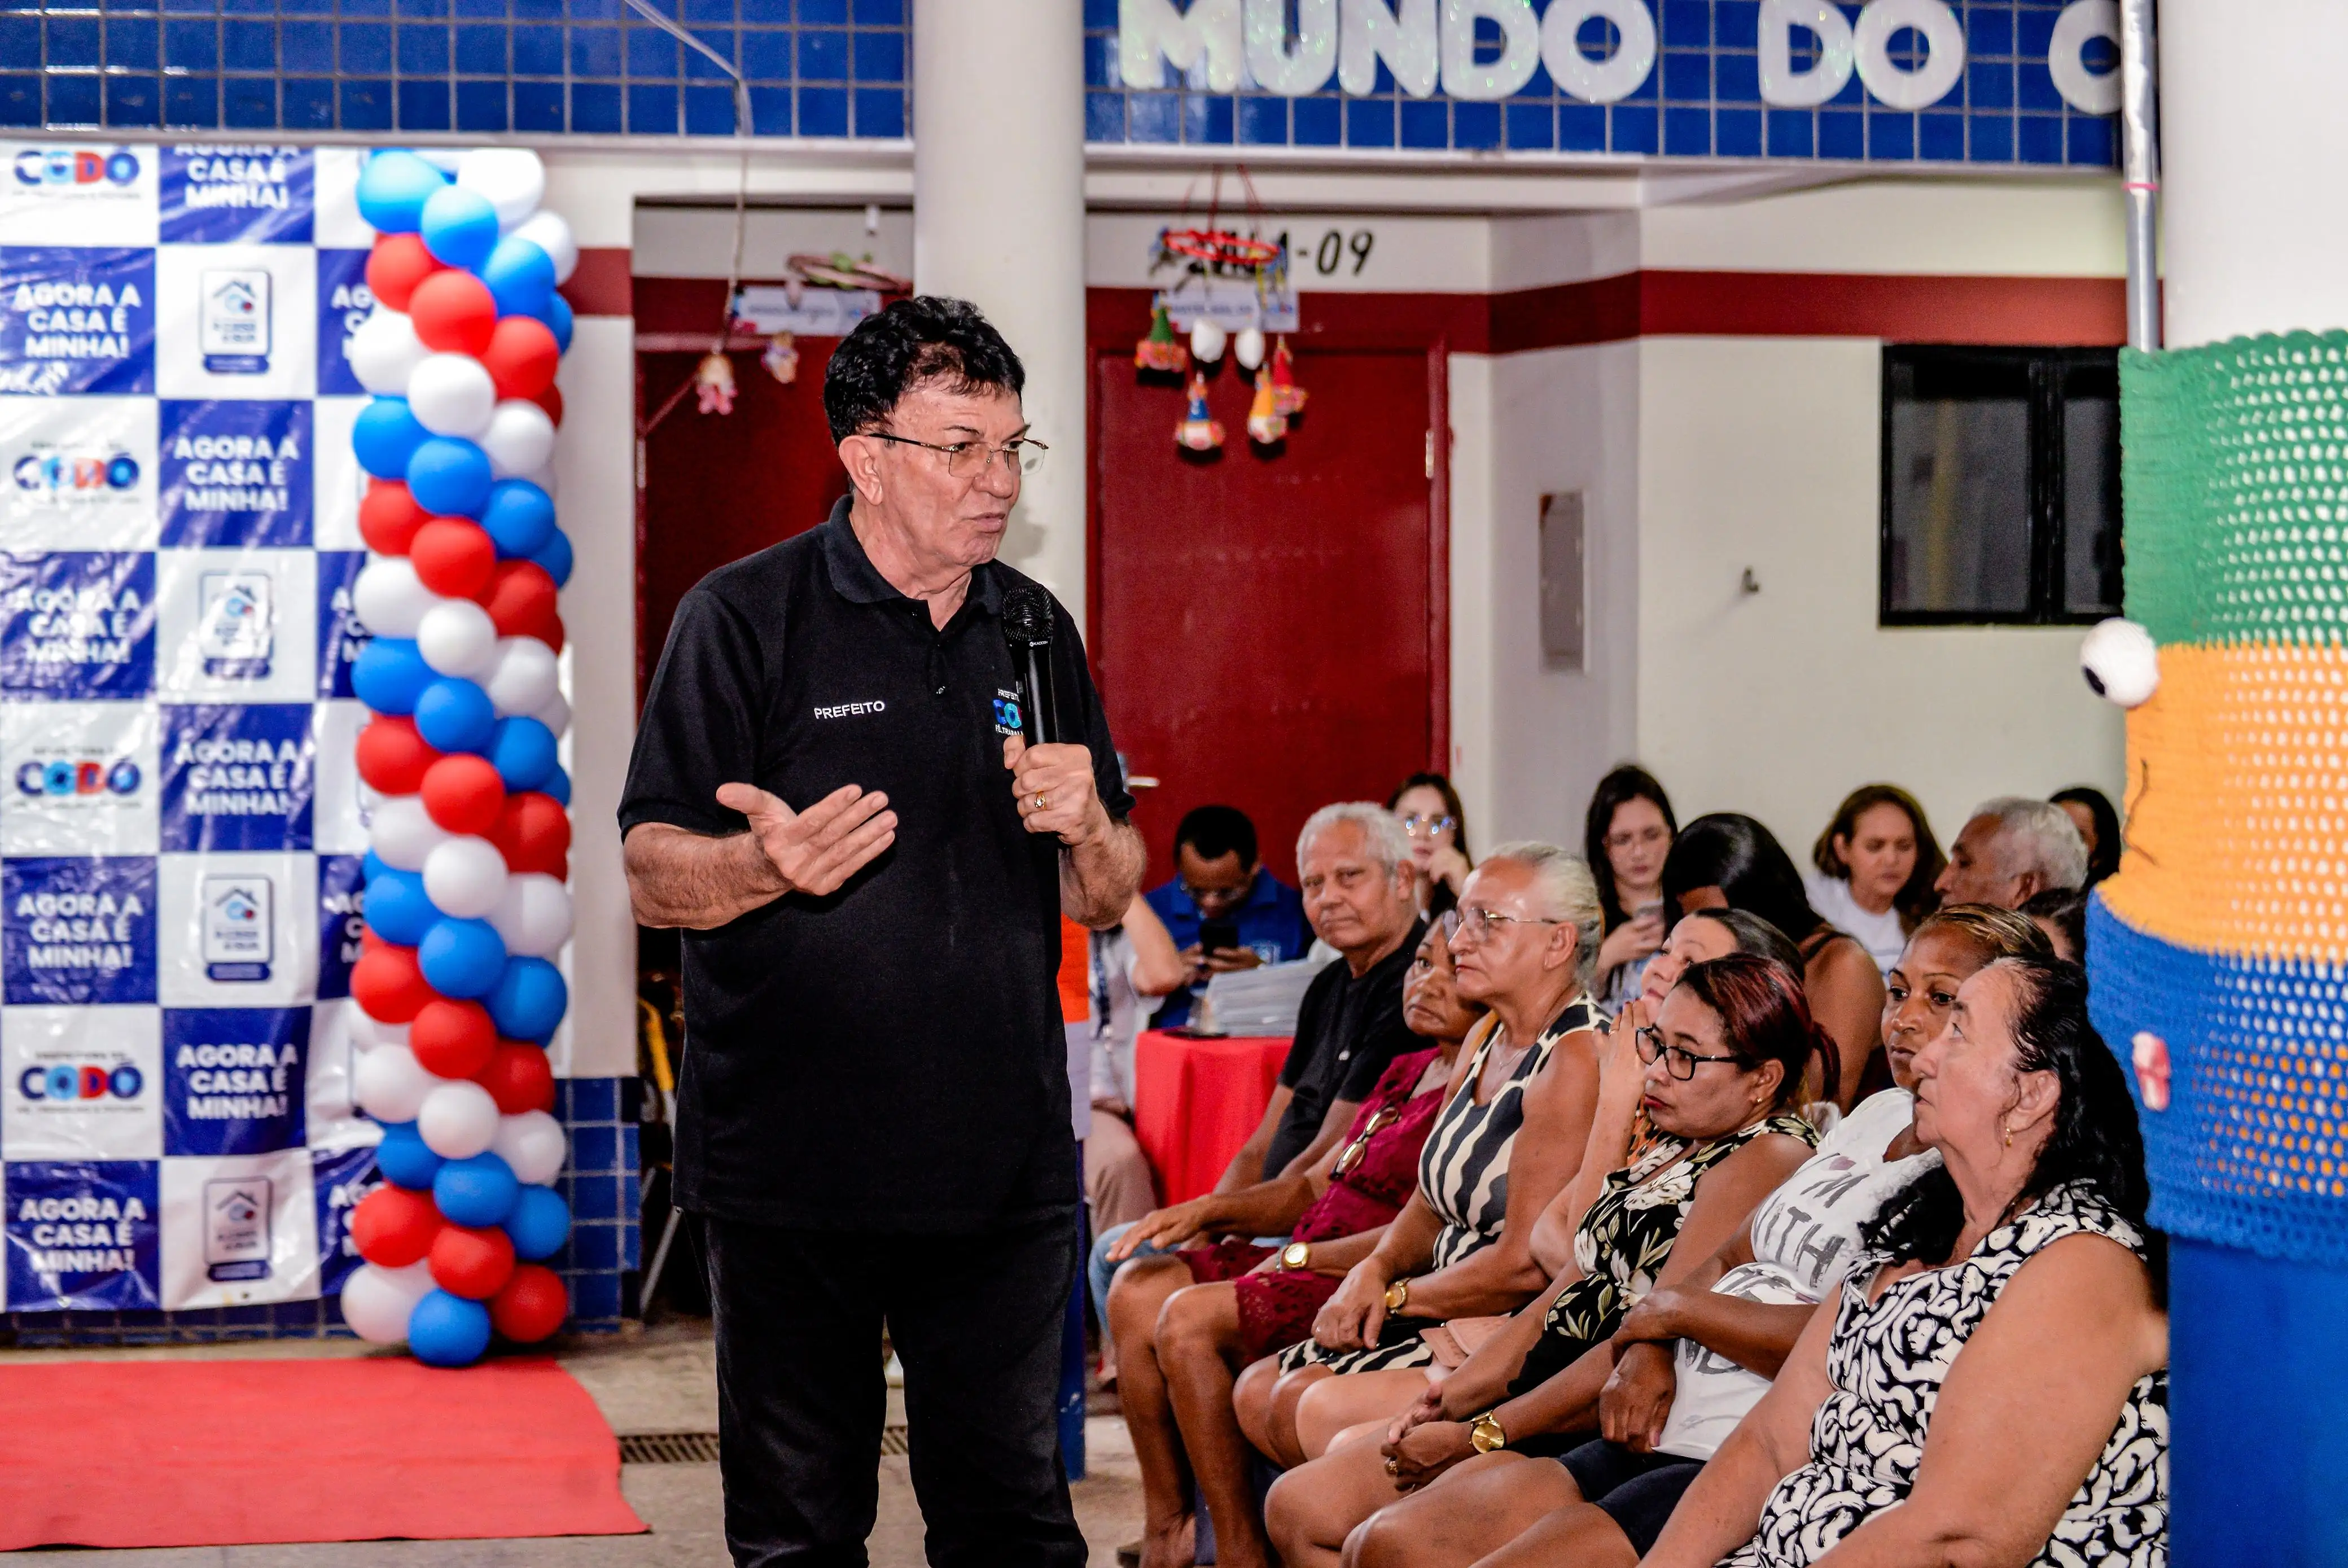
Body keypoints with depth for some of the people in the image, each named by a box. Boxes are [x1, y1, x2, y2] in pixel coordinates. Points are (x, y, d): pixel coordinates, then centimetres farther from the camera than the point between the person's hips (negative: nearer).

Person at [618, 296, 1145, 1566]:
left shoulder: (1034, 631, 12)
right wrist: (768, 864, -25)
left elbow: (1105, 901, 16)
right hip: (792, 1165, -3)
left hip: (1002, 1167, 4)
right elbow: (652, 879, -5)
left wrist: (1087, 829, -6)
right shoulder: (744, 618, -3)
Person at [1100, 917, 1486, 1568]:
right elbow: (1315, 1186, 21)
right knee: (1138, 1289, -1)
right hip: (1312, 1262, 10)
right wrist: (1208, 1210, 6)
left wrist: (1302, 1256, -14)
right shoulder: (1407, 1074, 17)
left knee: (1190, 1319, -23)